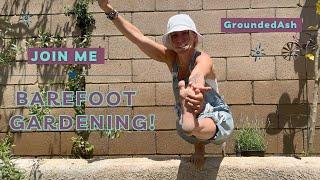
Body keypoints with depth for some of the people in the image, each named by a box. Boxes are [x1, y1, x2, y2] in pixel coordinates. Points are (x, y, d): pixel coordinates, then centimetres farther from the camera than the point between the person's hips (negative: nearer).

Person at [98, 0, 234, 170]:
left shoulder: (203, 59, -20)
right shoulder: (170, 57, -5)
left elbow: (198, 74, -47)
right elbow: (138, 37, -8)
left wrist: (194, 85, -71)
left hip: (218, 119, -8)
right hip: (190, 119, 9)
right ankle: (199, 145, 3)